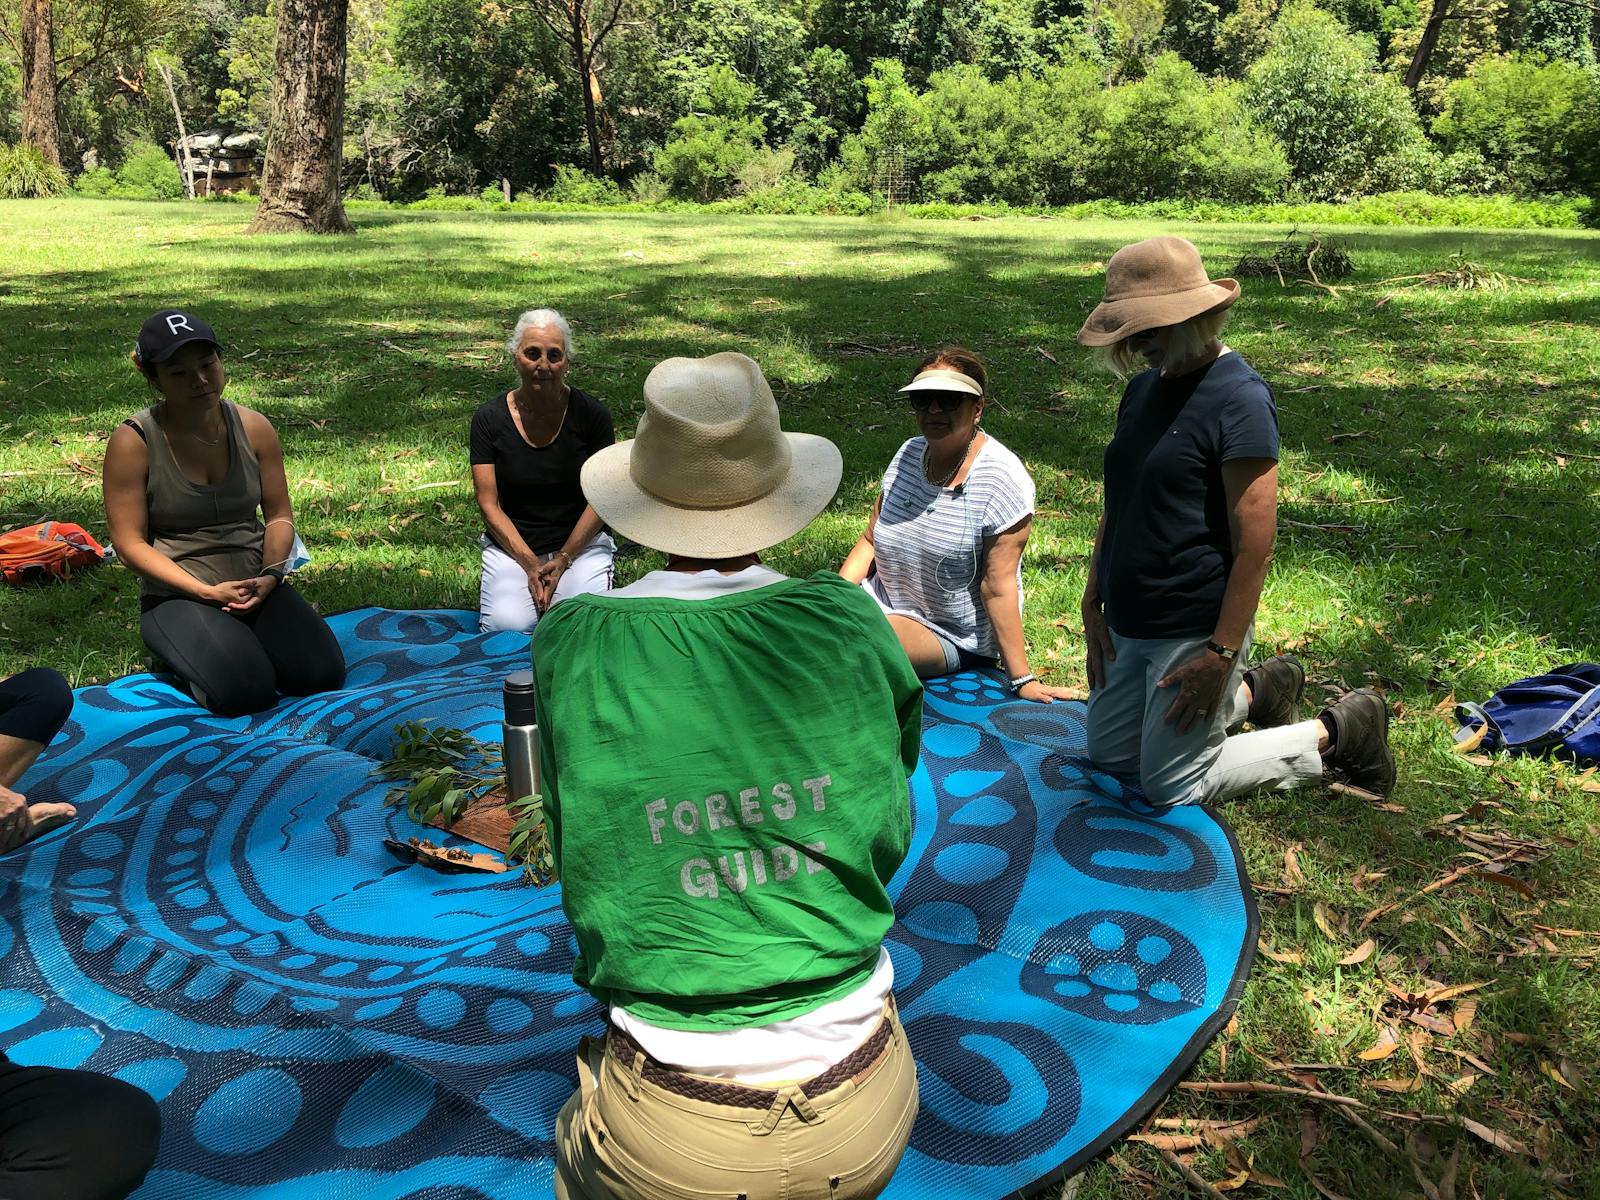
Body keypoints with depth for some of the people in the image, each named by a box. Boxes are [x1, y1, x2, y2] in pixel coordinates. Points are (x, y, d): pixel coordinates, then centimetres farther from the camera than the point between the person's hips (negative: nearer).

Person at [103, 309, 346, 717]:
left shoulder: (254, 428, -2)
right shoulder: (132, 442, -12)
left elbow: (279, 515, 5)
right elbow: (130, 542, -10)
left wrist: (270, 576, -13)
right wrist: (207, 592, -18)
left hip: (256, 586, 4)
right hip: (177, 595, -3)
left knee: (322, 675, -16)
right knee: (246, 692, -26)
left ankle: (237, 637, 14)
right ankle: (193, 648, 8)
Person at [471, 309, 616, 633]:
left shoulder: (591, 414, -6)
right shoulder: (489, 418, -4)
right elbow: (489, 504, -5)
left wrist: (562, 559, -13)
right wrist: (531, 564, -14)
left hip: (581, 542, 0)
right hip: (512, 544, 0)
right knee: (508, 625, -23)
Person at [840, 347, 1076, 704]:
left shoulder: (1001, 478, -17)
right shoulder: (909, 454, 3)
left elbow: (998, 585, -18)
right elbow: (871, 541, 9)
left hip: (953, 636, -6)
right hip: (882, 601, 6)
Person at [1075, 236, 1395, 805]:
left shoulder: (1238, 398, -18)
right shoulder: (1142, 389, 8)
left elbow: (1255, 539, -21)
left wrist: (1222, 653, -22)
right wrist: (1092, 603, 10)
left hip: (1194, 630, -9)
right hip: (1129, 624, 9)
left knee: (1171, 786, 1)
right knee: (1108, 753, 19)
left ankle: (1335, 735, 16)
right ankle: (1255, 691, 32)